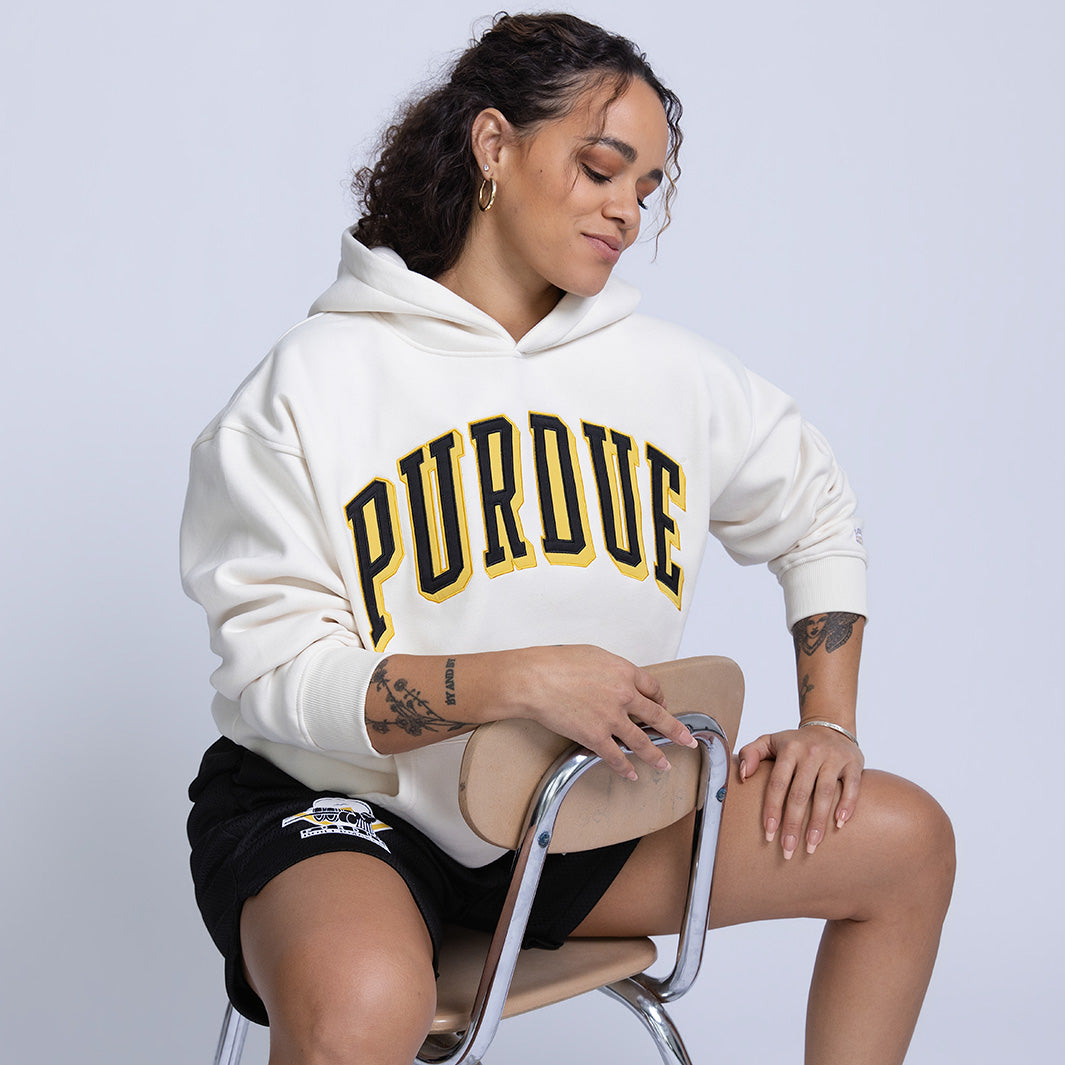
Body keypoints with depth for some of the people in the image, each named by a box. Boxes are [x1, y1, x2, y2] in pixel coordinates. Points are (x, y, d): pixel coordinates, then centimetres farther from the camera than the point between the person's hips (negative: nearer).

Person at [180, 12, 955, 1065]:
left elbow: (815, 513, 20)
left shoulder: (671, 373, 4)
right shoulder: (309, 385, -11)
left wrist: (827, 723, 9)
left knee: (908, 839, 0)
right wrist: (521, 680, -28)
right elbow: (273, 678, -17)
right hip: (340, 811, -5)